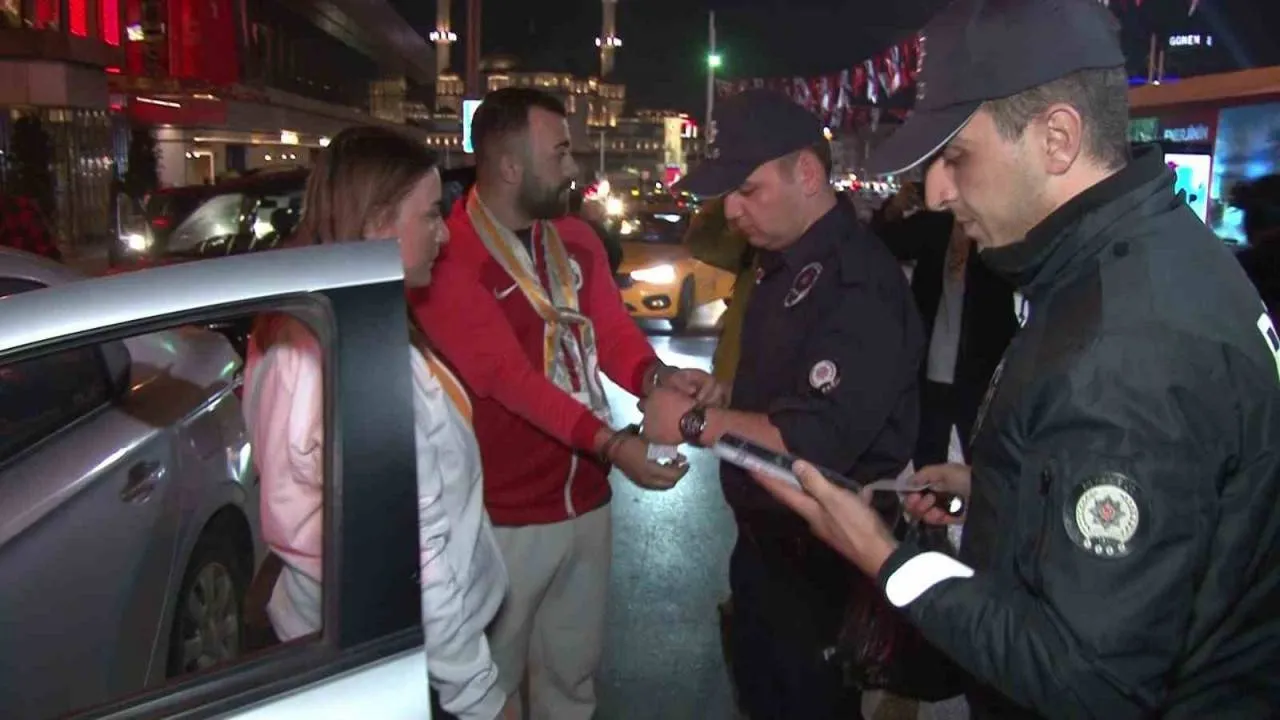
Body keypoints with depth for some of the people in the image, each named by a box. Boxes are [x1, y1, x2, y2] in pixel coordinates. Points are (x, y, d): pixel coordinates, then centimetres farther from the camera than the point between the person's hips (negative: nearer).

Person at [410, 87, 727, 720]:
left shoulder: (578, 240, 6)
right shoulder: (448, 256, -17)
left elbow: (614, 333, 1)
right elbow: (506, 374, -26)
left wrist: (658, 377, -22)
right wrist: (611, 443, -36)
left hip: (586, 498, 7)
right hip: (504, 515, -6)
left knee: (573, 668, 23)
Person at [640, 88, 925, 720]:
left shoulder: (858, 283, -26)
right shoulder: (781, 264, 7)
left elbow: (815, 445, -32)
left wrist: (695, 421, -25)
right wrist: (717, 391, 4)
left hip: (820, 565, -9)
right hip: (764, 542, 9)